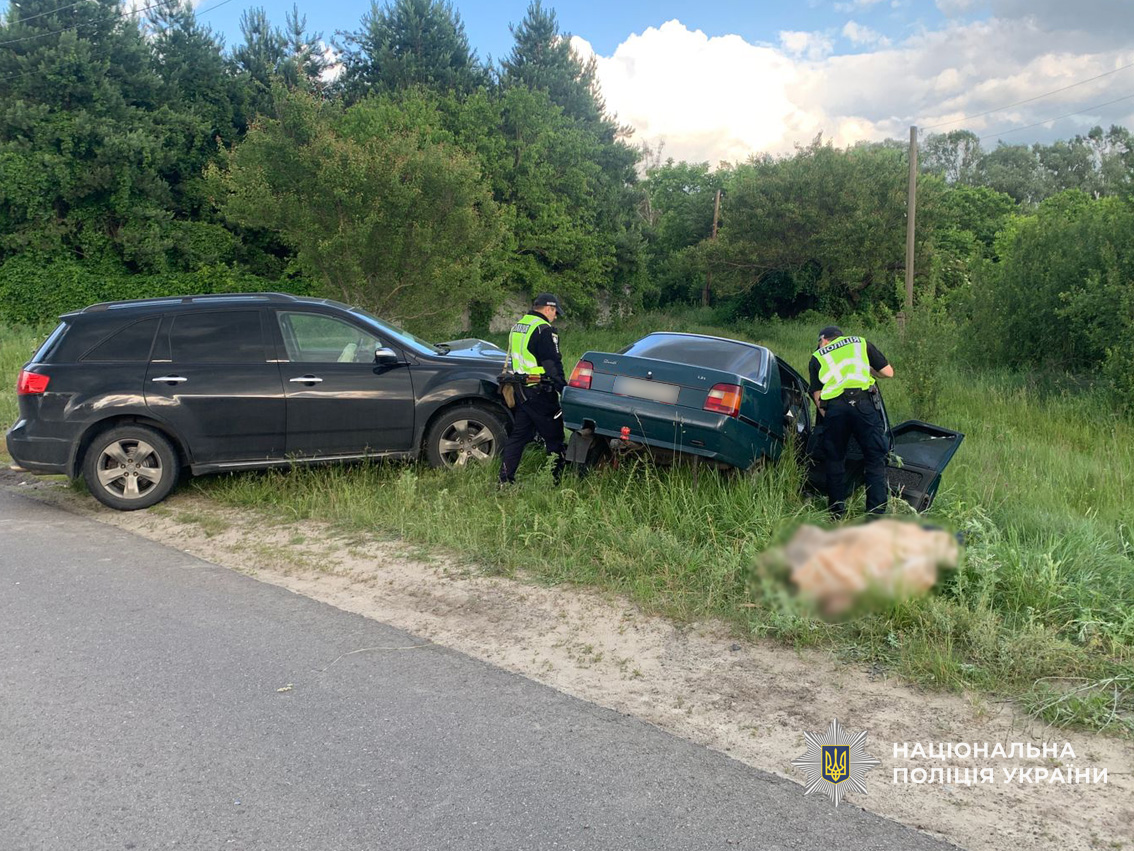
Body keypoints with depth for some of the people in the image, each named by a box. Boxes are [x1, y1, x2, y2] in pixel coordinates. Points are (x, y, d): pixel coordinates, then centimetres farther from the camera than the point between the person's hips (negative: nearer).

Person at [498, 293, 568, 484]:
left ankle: (505, 479, 11)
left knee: (518, 436, 12)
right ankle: (557, 480, 6)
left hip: (521, 390, 9)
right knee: (554, 437, 1)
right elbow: (553, 364, -18)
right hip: (540, 392, -9)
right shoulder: (544, 330, -14)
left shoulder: (517, 327, 15)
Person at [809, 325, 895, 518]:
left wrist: (828, 418, 22)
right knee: (875, 459, 5)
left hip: (833, 407, 1)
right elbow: (888, 372, 21)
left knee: (835, 460, 13)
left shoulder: (817, 358, 23)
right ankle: (876, 514, 1)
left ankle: (837, 514, 18)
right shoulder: (861, 343, 24)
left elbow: (817, 396, 15)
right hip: (863, 404, -1)